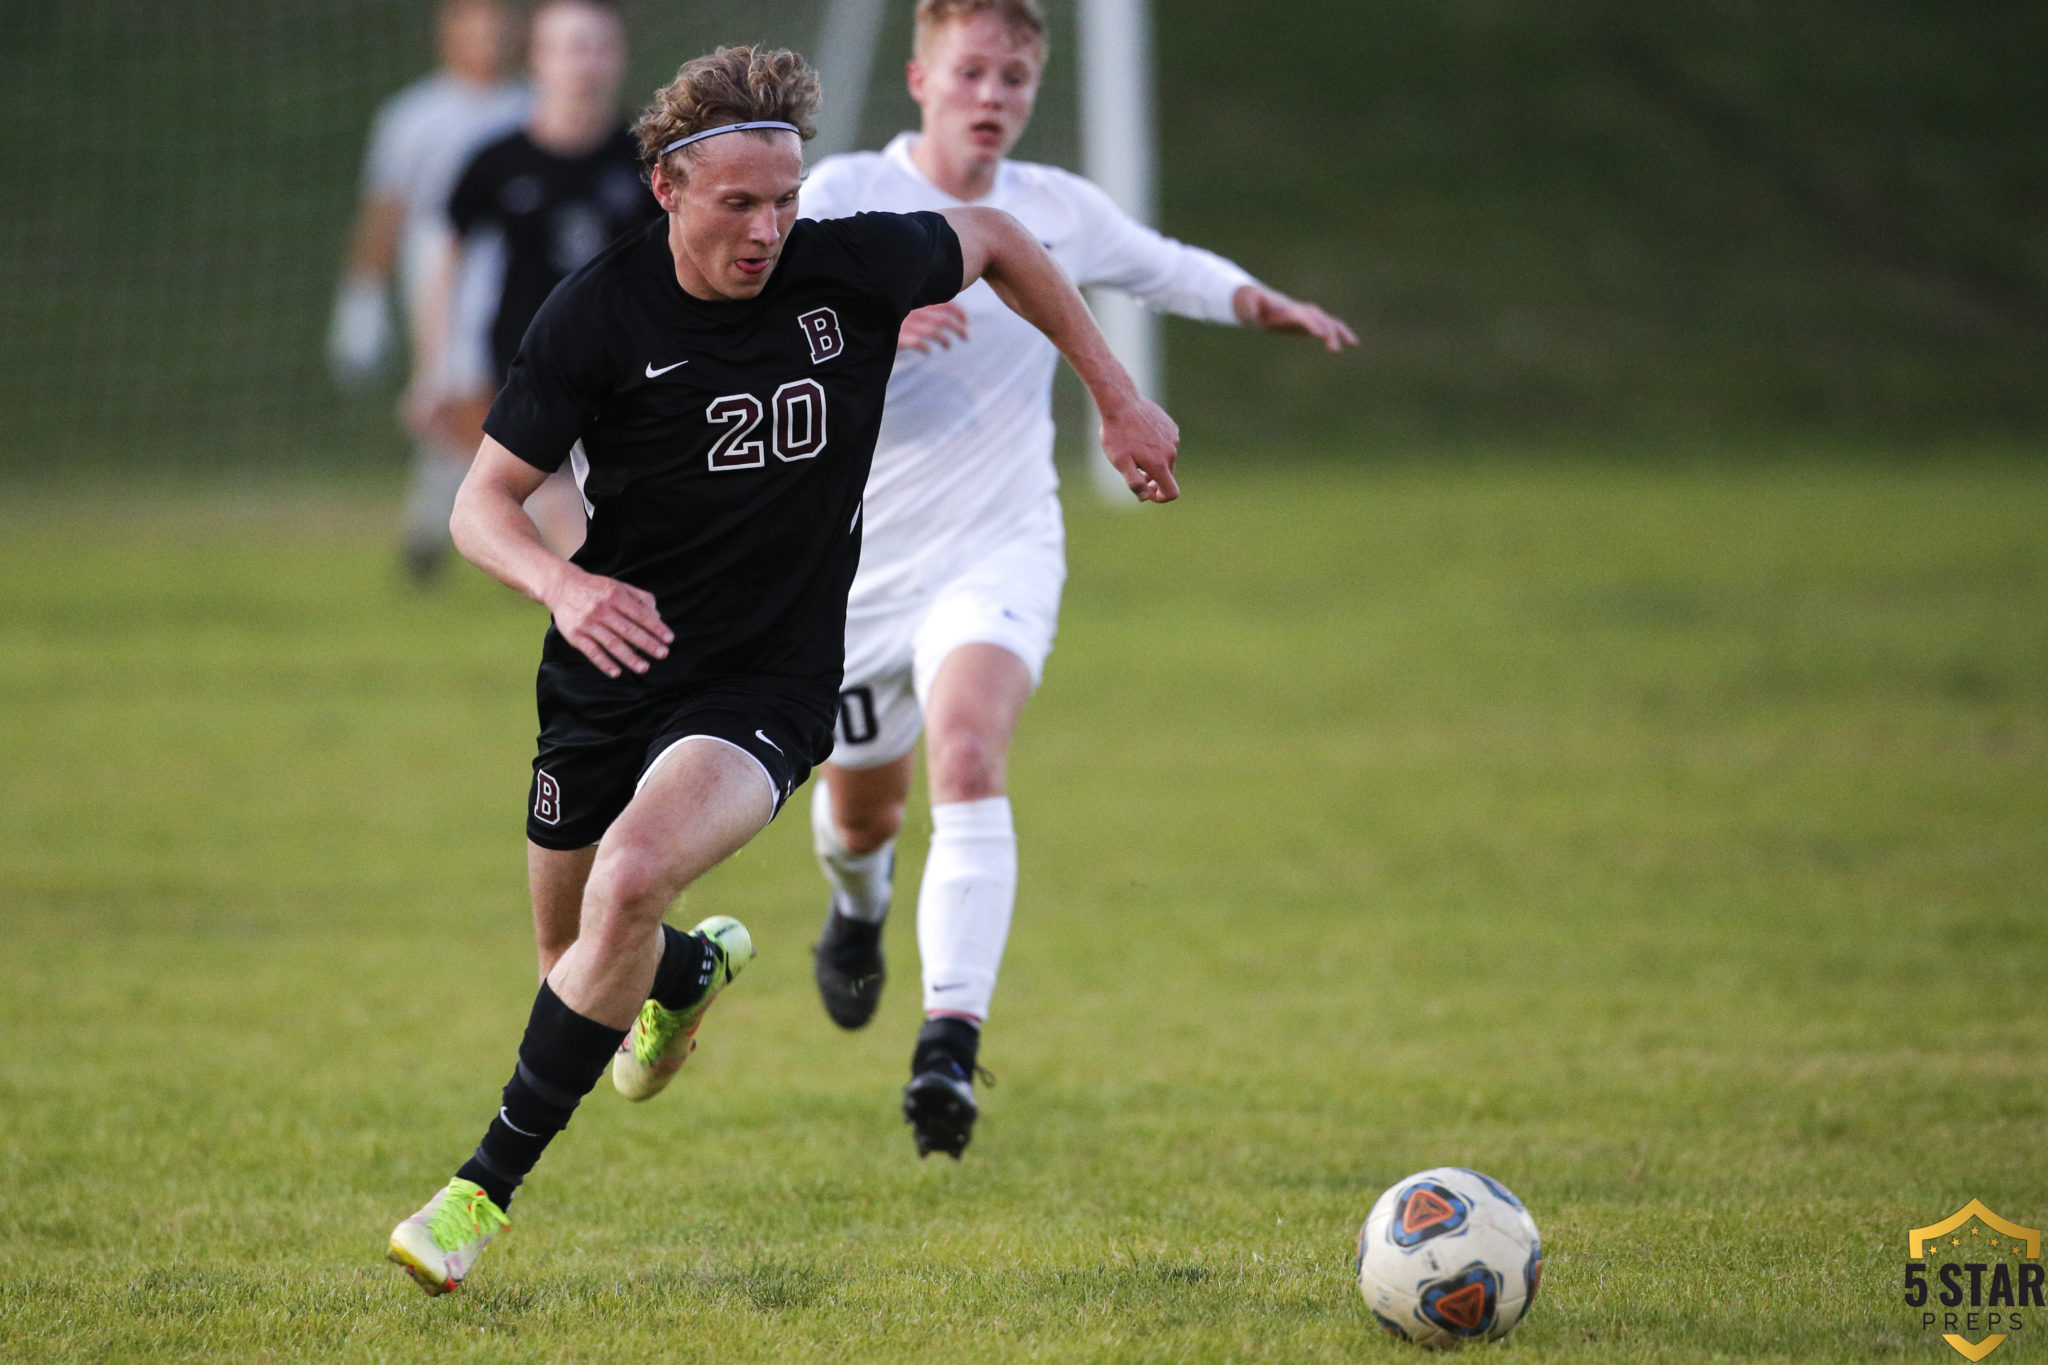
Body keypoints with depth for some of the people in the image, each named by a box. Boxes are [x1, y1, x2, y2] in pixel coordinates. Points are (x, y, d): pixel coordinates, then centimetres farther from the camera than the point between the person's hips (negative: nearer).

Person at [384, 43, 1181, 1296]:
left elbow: (997, 243, 11)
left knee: (629, 880, -28)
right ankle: (697, 968, 57)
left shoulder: (851, 268, -11)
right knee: (576, 951, 16)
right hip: (609, 675, 2)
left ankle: (486, 1191, -18)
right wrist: (564, 583, -31)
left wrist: (1119, 398, 12)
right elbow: (482, 504, -9)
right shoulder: (600, 314, -13)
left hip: (768, 693, -2)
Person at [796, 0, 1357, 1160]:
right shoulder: (845, 195, -8)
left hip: (998, 553, 0)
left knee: (970, 758, -28)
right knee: (862, 809, 18)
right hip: (856, 560, 0)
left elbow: (1160, 264, 24)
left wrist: (1258, 302, 8)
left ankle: (953, 1042, -36)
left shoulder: (1058, 212, 2)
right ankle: (861, 903, 57)